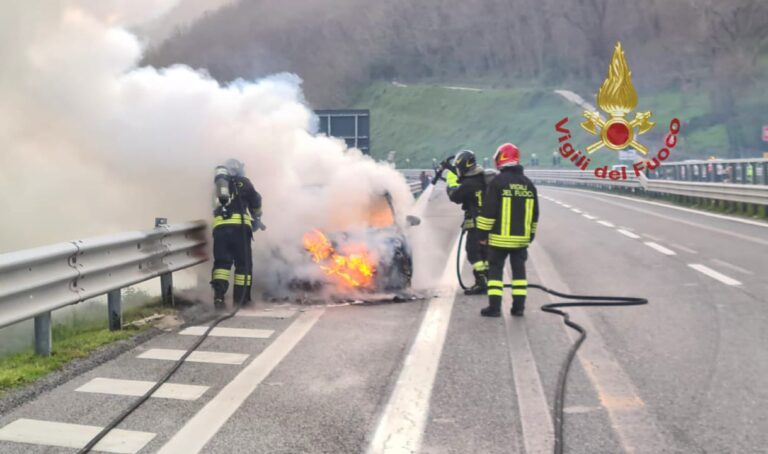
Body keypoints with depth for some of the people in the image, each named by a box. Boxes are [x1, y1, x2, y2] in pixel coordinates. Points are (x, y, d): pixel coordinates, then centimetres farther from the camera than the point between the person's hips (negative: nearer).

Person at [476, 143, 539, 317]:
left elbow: (488, 210, -12)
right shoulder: (528, 183, 8)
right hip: (522, 238, 5)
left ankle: (494, 306, 0)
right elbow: (534, 213, 14)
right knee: (519, 270, 12)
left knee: (495, 270, 3)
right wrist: (531, 233, 23)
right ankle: (519, 306, 11)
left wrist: (482, 231, -5)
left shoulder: (497, 181, -11)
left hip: (500, 237, -5)